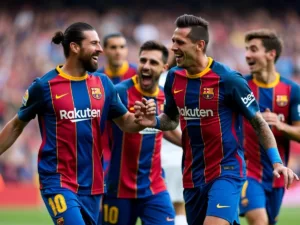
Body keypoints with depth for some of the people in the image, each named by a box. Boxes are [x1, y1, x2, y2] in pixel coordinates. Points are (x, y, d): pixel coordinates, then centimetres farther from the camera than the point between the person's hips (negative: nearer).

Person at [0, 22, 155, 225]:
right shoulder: (44, 86, -7)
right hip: (58, 182, -5)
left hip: (91, 184, 5)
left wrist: (143, 121, -10)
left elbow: (126, 122, 12)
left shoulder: (103, 84, 6)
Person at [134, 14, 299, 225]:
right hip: (192, 176, 7)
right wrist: (152, 121, -3)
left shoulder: (228, 79, -14)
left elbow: (259, 122, -6)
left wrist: (277, 162, -14)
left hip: (226, 171, -7)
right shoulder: (174, 77, 3)